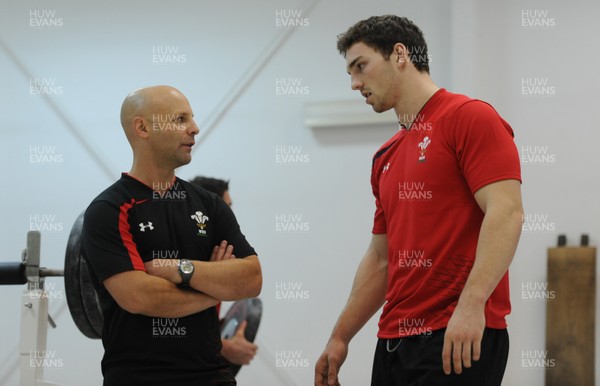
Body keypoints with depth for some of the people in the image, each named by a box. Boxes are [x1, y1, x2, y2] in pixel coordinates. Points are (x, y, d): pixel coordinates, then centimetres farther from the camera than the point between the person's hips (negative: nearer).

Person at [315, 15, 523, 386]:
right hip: (395, 339, 8)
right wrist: (340, 337, 22)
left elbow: (506, 213, -16)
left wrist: (471, 304, -27)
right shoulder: (386, 158, 19)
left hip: (461, 338, -8)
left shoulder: (470, 117, -5)